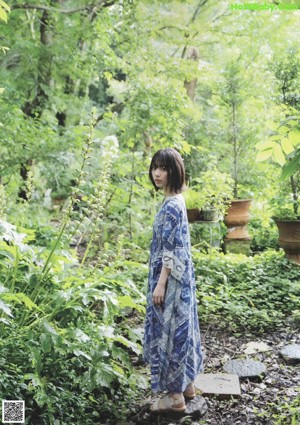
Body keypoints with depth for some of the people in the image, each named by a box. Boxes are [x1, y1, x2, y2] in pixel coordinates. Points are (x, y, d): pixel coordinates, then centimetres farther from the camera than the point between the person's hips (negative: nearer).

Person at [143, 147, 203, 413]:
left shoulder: (171, 205, -20)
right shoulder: (176, 200, 10)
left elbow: (170, 250, -21)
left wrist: (160, 283, -19)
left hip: (171, 278, -10)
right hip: (180, 275, 10)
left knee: (170, 329, 0)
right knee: (180, 327, 17)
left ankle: (175, 396, 12)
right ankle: (187, 384, 30)